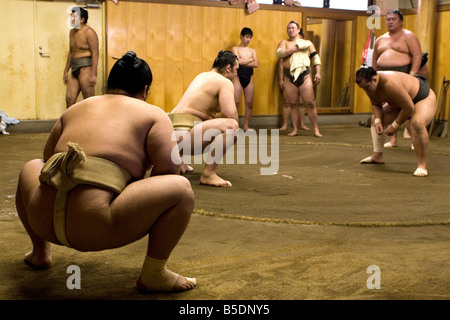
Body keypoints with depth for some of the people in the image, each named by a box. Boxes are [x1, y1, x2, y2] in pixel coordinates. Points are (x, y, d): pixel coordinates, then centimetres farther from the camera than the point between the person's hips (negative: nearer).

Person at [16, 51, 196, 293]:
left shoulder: (75, 108, 24)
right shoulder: (153, 115, 10)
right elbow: (168, 171, -1)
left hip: (43, 220, 6)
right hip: (94, 229, -6)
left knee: (32, 168, 38)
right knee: (181, 188, 5)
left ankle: (40, 251, 37)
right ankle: (153, 275, 7)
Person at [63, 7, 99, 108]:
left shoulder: (89, 32, -8)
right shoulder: (72, 32, 18)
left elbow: (95, 54, -14)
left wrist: (93, 74, -20)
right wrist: (66, 71, 22)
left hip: (86, 68, -8)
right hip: (74, 69, 8)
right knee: (69, 99, 4)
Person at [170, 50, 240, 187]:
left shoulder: (203, 76, 22)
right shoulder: (225, 82, -5)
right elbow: (230, 114, -19)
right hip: (182, 136, -10)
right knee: (231, 125, -24)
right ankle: (208, 174, -24)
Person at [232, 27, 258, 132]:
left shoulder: (252, 50, 15)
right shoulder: (235, 49, 4)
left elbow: (255, 64, -1)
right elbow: (238, 61, -14)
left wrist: (243, 62, -9)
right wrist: (250, 59, -2)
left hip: (249, 77, 4)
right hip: (238, 77, -4)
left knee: (249, 103, 2)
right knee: (235, 102, -10)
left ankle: (246, 126, 9)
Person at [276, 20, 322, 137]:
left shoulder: (307, 43, 14)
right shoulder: (284, 42, 12)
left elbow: (316, 58, 11)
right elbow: (279, 53, -8)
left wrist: (318, 73, -1)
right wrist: (295, 48, -11)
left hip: (304, 75, -1)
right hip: (289, 77, 1)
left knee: (310, 103, -6)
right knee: (293, 104, 4)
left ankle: (316, 129, -2)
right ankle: (295, 129, 12)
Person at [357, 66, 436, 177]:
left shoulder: (390, 83, -40)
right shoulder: (368, 84, -14)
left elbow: (409, 108, -33)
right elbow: (376, 105, 4)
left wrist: (395, 125, -24)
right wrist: (378, 121, -12)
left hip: (424, 98, -9)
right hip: (403, 101, 9)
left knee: (417, 124, -37)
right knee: (376, 119, 11)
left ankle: (422, 165, -29)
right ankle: (377, 156, 20)